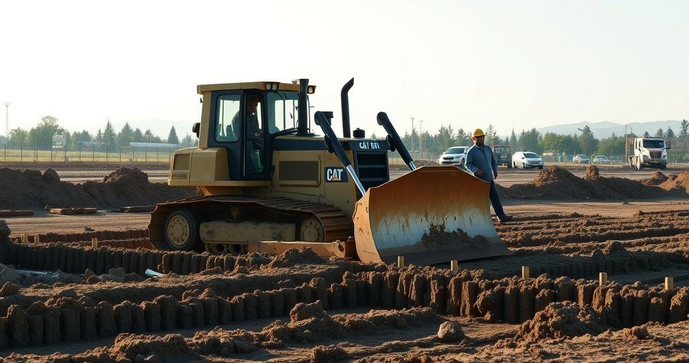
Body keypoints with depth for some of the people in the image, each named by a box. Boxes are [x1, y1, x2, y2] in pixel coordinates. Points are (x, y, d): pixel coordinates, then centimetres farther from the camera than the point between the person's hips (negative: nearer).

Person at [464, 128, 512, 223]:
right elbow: (467, 164, -9)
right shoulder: (471, 151, -5)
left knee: (495, 197, -3)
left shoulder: (488, 148, 13)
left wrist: (495, 170, 6)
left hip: (489, 179, 5)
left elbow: (493, 161, 23)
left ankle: (501, 216, -8)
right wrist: (476, 170, -24)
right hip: (479, 180, -5)